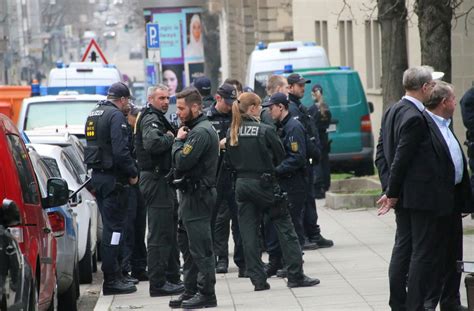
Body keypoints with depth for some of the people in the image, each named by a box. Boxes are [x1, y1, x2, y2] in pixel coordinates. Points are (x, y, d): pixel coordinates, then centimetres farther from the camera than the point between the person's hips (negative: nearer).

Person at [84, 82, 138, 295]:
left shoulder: (94, 114, 16)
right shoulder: (116, 116, -14)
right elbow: (120, 150, -21)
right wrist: (132, 173, -10)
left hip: (97, 175, 9)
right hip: (113, 178, -9)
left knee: (109, 224, 16)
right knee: (114, 227, -7)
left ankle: (112, 275, 21)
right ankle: (111, 280, -7)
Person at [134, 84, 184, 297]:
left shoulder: (158, 119, 21)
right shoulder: (151, 119, -13)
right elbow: (152, 143, -31)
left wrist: (172, 136, 1)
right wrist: (171, 138, -16)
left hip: (161, 180, 11)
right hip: (156, 180, -11)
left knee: (169, 232, 17)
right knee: (160, 234, -9)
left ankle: (172, 278, 26)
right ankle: (158, 283, -7)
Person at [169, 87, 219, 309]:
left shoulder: (200, 132, -17)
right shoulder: (197, 129, 17)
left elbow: (181, 162, -24)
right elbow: (182, 162, 17)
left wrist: (178, 140, -10)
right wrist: (181, 140, 2)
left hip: (197, 197, -11)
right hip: (192, 194, 11)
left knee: (200, 247, -7)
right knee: (187, 244, 15)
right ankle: (191, 291, 22)